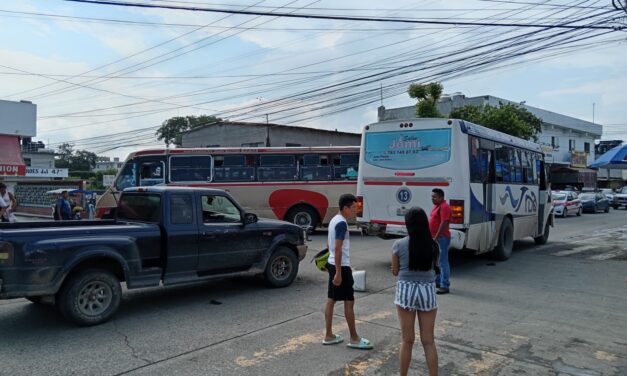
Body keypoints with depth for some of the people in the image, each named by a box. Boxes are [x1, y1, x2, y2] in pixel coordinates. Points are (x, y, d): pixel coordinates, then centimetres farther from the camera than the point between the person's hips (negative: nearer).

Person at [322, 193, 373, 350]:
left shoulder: (334, 220, 11)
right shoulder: (342, 223, -19)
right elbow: (338, 249, -23)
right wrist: (339, 273, -23)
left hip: (332, 264, 10)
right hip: (341, 266, -10)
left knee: (331, 300, 12)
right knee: (349, 302, 0)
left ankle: (329, 336, 19)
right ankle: (354, 339, 9)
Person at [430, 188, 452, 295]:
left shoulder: (444, 207, -17)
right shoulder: (437, 206, 15)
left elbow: (444, 223, -23)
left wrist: (436, 237, -22)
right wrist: (433, 237, 20)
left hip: (441, 238, -11)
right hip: (435, 238, 11)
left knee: (443, 261, -8)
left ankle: (445, 286, -5)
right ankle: (437, 281, 31)